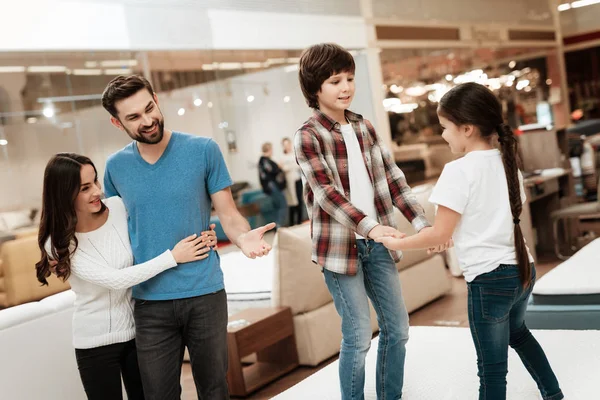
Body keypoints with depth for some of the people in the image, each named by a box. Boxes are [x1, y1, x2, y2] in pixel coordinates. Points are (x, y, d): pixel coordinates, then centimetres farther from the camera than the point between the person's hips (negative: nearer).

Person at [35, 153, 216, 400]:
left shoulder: (119, 208, -9)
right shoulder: (59, 244, -17)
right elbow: (115, 279, -24)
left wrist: (200, 239, -18)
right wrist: (173, 257, -25)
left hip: (138, 331, 3)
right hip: (96, 343, -3)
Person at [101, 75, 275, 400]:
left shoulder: (203, 150, -6)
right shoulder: (116, 166, 2)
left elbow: (229, 215, -4)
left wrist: (243, 238, -25)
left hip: (205, 293, -1)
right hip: (150, 302, 2)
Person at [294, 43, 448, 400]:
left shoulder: (364, 127, 8)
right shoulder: (307, 137, -9)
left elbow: (393, 178, 7)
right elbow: (326, 194, -20)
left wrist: (421, 222, -4)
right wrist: (370, 226, -32)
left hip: (377, 243, 6)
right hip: (340, 246, -6)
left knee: (397, 329, 11)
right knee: (359, 336, -3)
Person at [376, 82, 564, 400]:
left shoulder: (458, 170, -16)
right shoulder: (507, 163, 7)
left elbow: (440, 234, -16)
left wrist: (397, 243, -4)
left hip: (489, 278, -8)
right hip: (523, 269, 8)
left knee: (492, 368, 3)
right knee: (517, 332, 34)